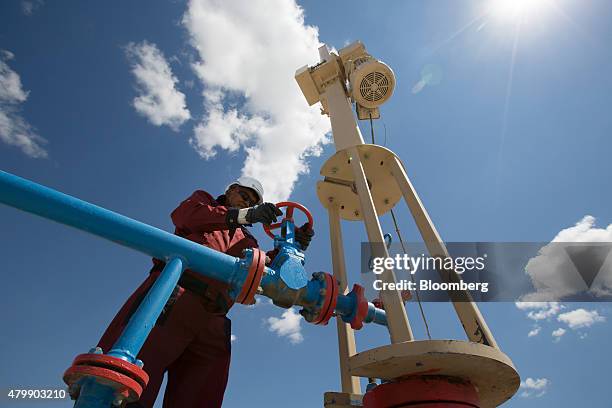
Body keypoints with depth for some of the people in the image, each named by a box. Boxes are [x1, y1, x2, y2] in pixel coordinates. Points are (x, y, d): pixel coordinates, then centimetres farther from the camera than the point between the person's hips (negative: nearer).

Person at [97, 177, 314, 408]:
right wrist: (244, 215, -11)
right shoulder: (203, 200, 22)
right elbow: (184, 214, -2)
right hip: (173, 295, -4)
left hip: (210, 323, 5)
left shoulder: (246, 242, 31)